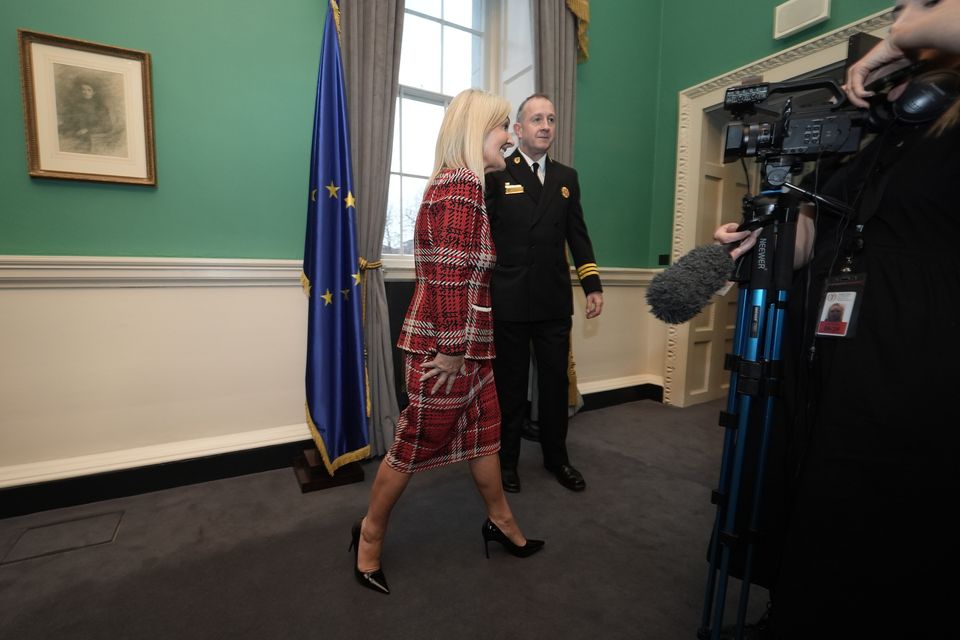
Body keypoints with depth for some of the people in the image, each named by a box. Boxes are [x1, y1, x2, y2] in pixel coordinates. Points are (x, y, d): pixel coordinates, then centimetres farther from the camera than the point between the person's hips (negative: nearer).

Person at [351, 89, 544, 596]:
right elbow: (450, 278, -23)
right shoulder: (459, 188, -17)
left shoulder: (463, 184, 15)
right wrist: (452, 350, -18)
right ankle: (370, 535, 31)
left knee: (484, 430, 20)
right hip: (445, 346, -10)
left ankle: (500, 520, 40)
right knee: (417, 443, 7)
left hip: (469, 346, 10)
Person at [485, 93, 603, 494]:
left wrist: (593, 285, 6)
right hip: (508, 301, -4)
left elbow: (578, 235, 13)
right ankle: (506, 459, 29)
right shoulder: (496, 174, 0)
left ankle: (556, 456, 33)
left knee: (556, 381, 13)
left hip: (554, 301, 4)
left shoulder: (567, 177, 14)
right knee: (510, 383, 9)